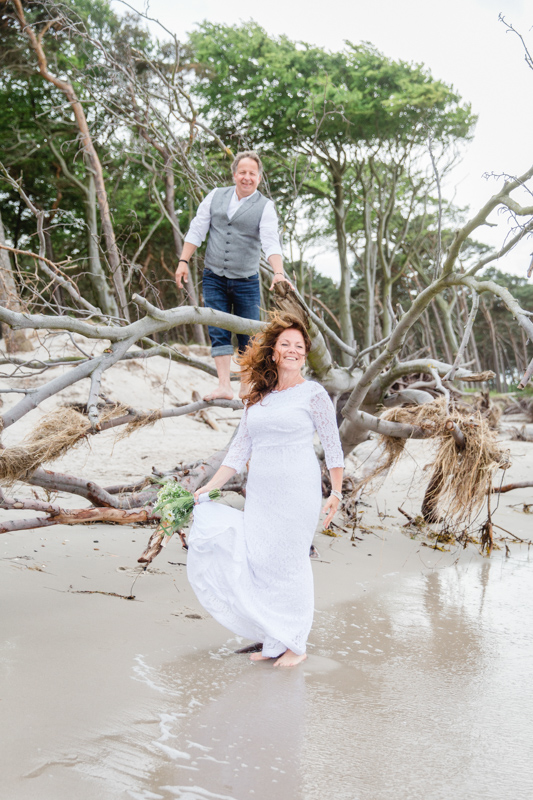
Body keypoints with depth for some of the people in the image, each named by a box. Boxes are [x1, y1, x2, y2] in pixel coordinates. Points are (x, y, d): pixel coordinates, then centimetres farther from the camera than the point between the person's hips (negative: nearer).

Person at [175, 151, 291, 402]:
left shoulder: (265, 206, -2)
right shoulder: (216, 196, 8)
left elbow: (271, 242, -16)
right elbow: (197, 230, 10)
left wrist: (278, 273, -30)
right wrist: (184, 261, 2)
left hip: (246, 282, -2)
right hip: (214, 278, 2)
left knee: (248, 336, 0)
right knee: (218, 333, -5)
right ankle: (224, 386, -5)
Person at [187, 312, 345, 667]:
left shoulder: (313, 394, -2)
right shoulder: (257, 397, 11)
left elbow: (333, 446, 0)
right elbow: (240, 450, 13)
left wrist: (336, 494, -3)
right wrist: (208, 489, 8)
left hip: (297, 492, -5)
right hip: (260, 493, 5)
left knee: (288, 564, -1)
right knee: (256, 563, 4)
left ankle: (295, 645, 13)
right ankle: (273, 641, 17)